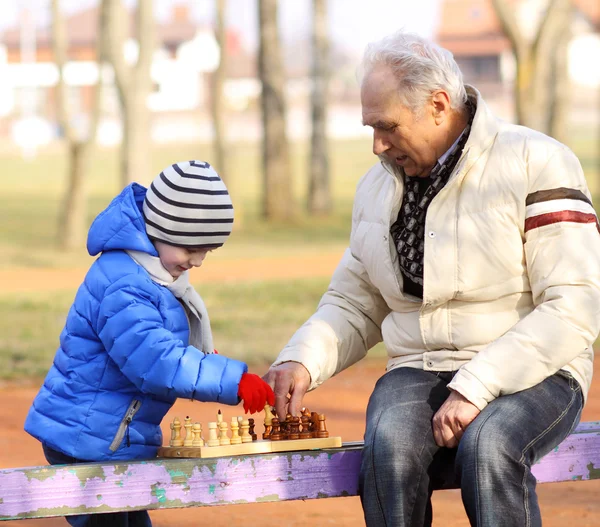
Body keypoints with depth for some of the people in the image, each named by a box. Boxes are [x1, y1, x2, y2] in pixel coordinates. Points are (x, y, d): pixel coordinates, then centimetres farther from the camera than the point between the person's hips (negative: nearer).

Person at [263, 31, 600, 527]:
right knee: (389, 442, -32)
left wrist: (476, 389, -22)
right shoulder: (378, 186, 13)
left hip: (531, 375, -4)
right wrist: (301, 361, -2)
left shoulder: (536, 164, -6)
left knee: (487, 443, -38)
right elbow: (354, 305, 21)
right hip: (420, 372, 4)